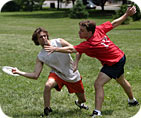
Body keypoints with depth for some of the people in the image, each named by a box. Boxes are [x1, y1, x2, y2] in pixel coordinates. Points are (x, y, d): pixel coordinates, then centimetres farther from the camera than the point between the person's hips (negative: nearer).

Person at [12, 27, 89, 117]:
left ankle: (79, 103, 52)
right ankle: (47, 110, -18)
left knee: (82, 99, 12)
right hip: (57, 74, -1)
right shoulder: (40, 57, -10)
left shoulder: (59, 42, -14)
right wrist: (19, 72, -22)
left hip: (73, 75, 1)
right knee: (48, 85, -35)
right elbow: (35, 75, -12)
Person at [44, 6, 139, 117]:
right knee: (122, 81, 34)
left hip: (113, 63, -10)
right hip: (120, 56, 10)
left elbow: (71, 49, -40)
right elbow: (114, 23, -6)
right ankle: (132, 100, 60)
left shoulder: (89, 44, -34)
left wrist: (56, 49, -41)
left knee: (98, 84, -20)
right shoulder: (99, 29, -13)